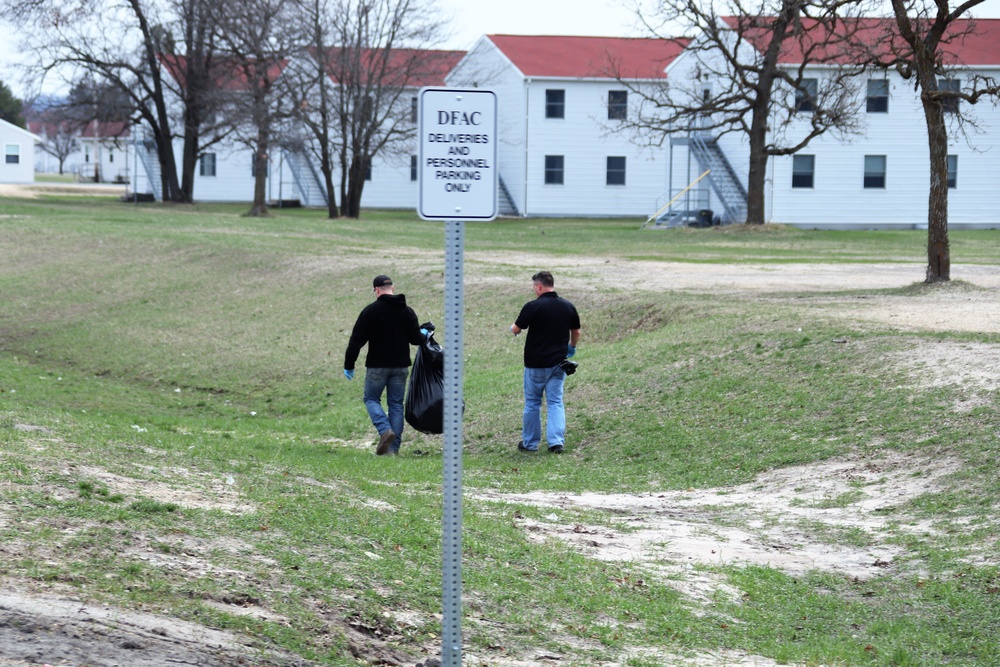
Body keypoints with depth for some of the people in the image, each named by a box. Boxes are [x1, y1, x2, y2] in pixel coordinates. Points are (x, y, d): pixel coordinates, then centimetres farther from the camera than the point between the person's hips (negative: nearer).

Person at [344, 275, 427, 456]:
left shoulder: (371, 310, -9)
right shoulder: (407, 311, 2)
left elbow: (356, 340, -9)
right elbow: (416, 339, 2)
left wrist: (349, 365, -2)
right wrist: (425, 336, 26)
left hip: (377, 366, -4)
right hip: (400, 366, 4)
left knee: (371, 399, 12)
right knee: (396, 404, 10)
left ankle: (385, 430, -13)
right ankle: (394, 446, 6)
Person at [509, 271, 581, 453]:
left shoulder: (533, 307, -14)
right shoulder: (568, 307, 2)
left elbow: (516, 330, -7)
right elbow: (576, 332, 12)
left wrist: (512, 328, 17)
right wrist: (571, 347, 31)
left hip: (535, 364, -4)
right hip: (558, 363, 4)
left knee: (532, 403, 9)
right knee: (556, 402, 6)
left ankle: (530, 443, 17)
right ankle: (556, 441, -6)